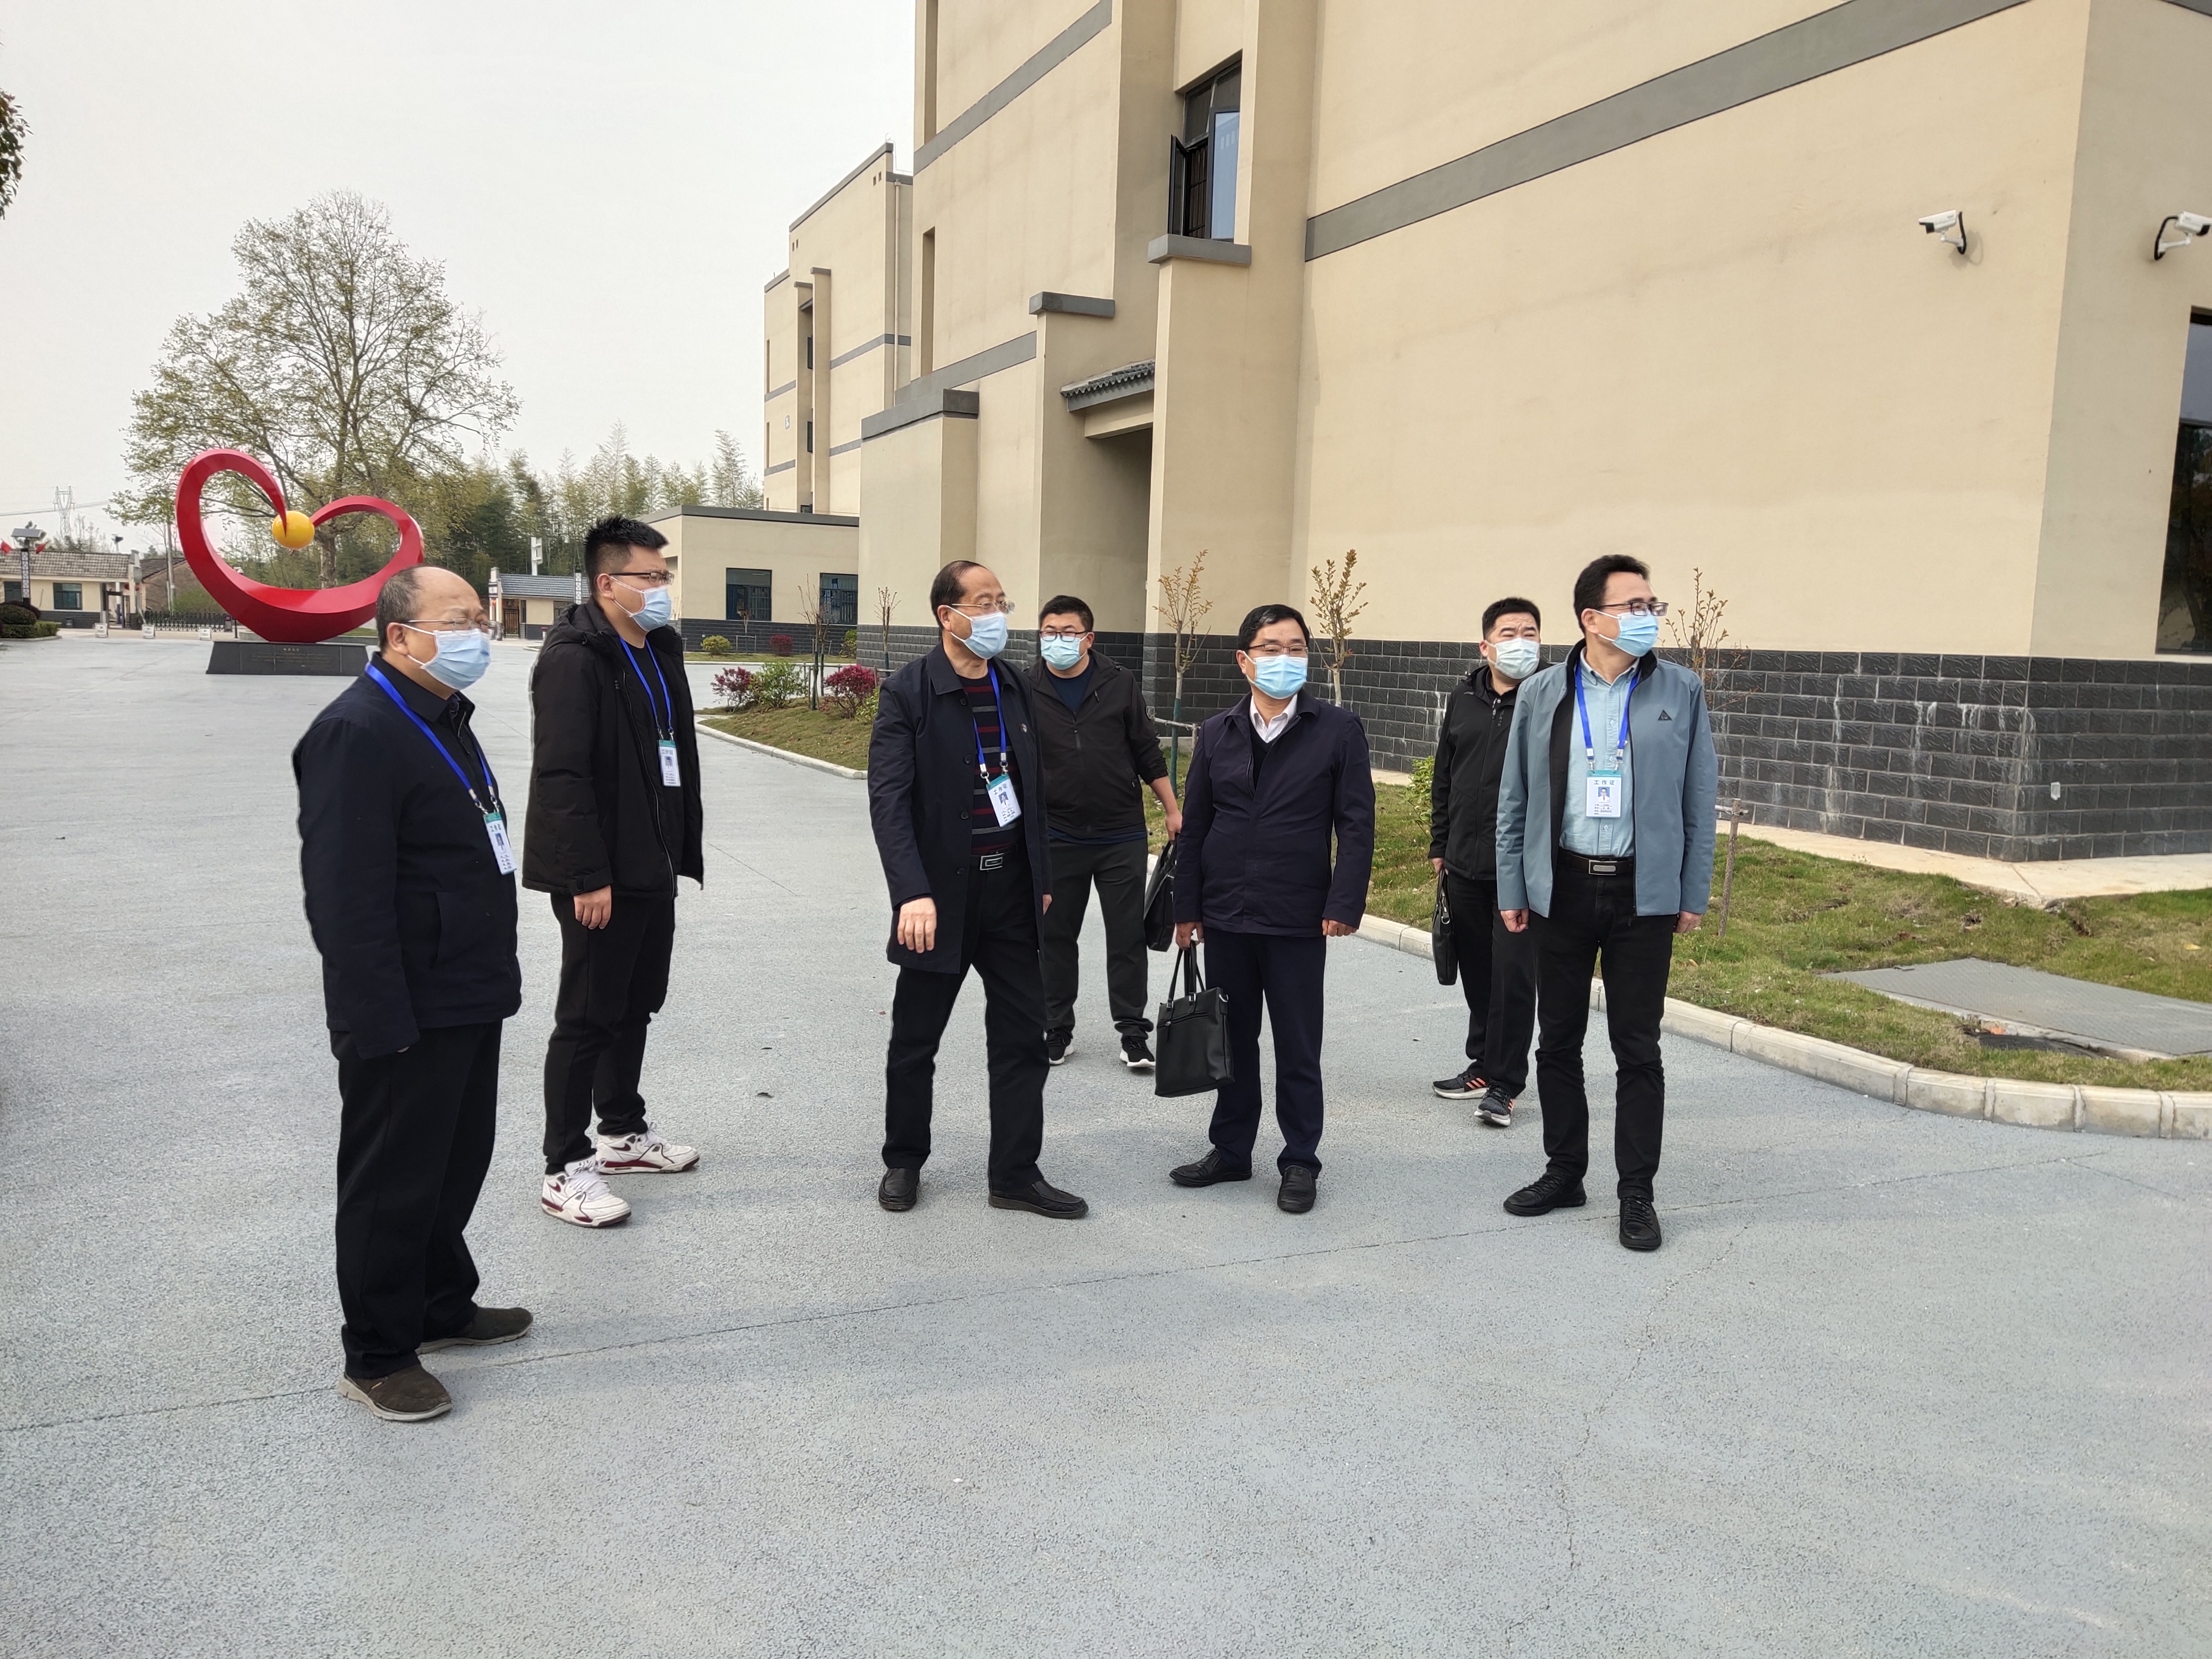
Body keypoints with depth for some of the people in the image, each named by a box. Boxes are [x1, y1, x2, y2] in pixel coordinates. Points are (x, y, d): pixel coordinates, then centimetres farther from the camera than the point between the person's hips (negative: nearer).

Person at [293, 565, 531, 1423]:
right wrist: (383, 1024, -24)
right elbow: (347, 894, -24)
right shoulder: (357, 732, -19)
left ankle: (442, 1306, 38)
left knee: (455, 1166, 21)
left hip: (469, 1000, 10)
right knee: (392, 1185, 5)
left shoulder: (443, 717, 13)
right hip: (406, 1016, -10)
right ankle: (376, 1358, 19)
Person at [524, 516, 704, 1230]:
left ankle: (623, 1133, 35)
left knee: (637, 1004, 19)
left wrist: (684, 850, 14)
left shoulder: (662, 650, 12)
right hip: (601, 875, -9)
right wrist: (588, 877, -23)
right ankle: (565, 1172, 11)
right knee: (588, 1017, 0)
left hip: (652, 866, 9)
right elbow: (561, 774, -21)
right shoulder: (574, 658, -15)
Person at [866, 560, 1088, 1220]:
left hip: (1011, 890, 5)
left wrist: (1043, 878, 12)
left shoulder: (1016, 688, 7)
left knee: (1021, 1040, 8)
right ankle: (904, 1162, 29)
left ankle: (1016, 1175, 19)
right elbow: (889, 800, -19)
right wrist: (912, 893, -29)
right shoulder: (907, 693, -11)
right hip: (941, 893, -5)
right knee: (915, 1041, 10)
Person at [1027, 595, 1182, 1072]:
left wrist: (1173, 811, 4)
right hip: (1057, 837, 1)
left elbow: (1148, 754, 4)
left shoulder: (1120, 684, -2)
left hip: (1122, 835, 0)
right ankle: (1058, 1029, 24)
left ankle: (1132, 1031, 16)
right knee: (1056, 937, 10)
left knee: (1127, 937, 5)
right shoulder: (1027, 690, -3)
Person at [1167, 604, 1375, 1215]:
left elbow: (1356, 822, -4)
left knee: (1298, 1049, 6)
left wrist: (1344, 904, -12)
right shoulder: (1216, 734, 7)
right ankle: (1231, 1151, 27)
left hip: (1298, 920, -3)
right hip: (1226, 917, 3)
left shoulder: (1338, 729, -2)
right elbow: (1194, 826, 9)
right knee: (1231, 1039, 13)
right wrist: (1186, 907, 6)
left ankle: (1300, 1162, 20)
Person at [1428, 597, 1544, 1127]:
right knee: (1477, 973, 14)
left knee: (1514, 974, -4)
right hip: (1465, 866, 5)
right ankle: (1484, 1064, 29)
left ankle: (1504, 1083, 6)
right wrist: (1439, 845, 15)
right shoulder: (1463, 700, 10)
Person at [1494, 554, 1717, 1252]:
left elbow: (1700, 800, 3)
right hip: (1562, 889, 2)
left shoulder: (1681, 692, 1)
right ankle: (1564, 1172, 26)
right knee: (1557, 1042, 10)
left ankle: (1637, 1194, 15)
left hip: (1643, 893, -1)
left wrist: (1694, 894, 1)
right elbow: (1515, 800, 6)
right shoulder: (1542, 694, 2)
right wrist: (1512, 890, 4)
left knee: (1638, 1049, 4)